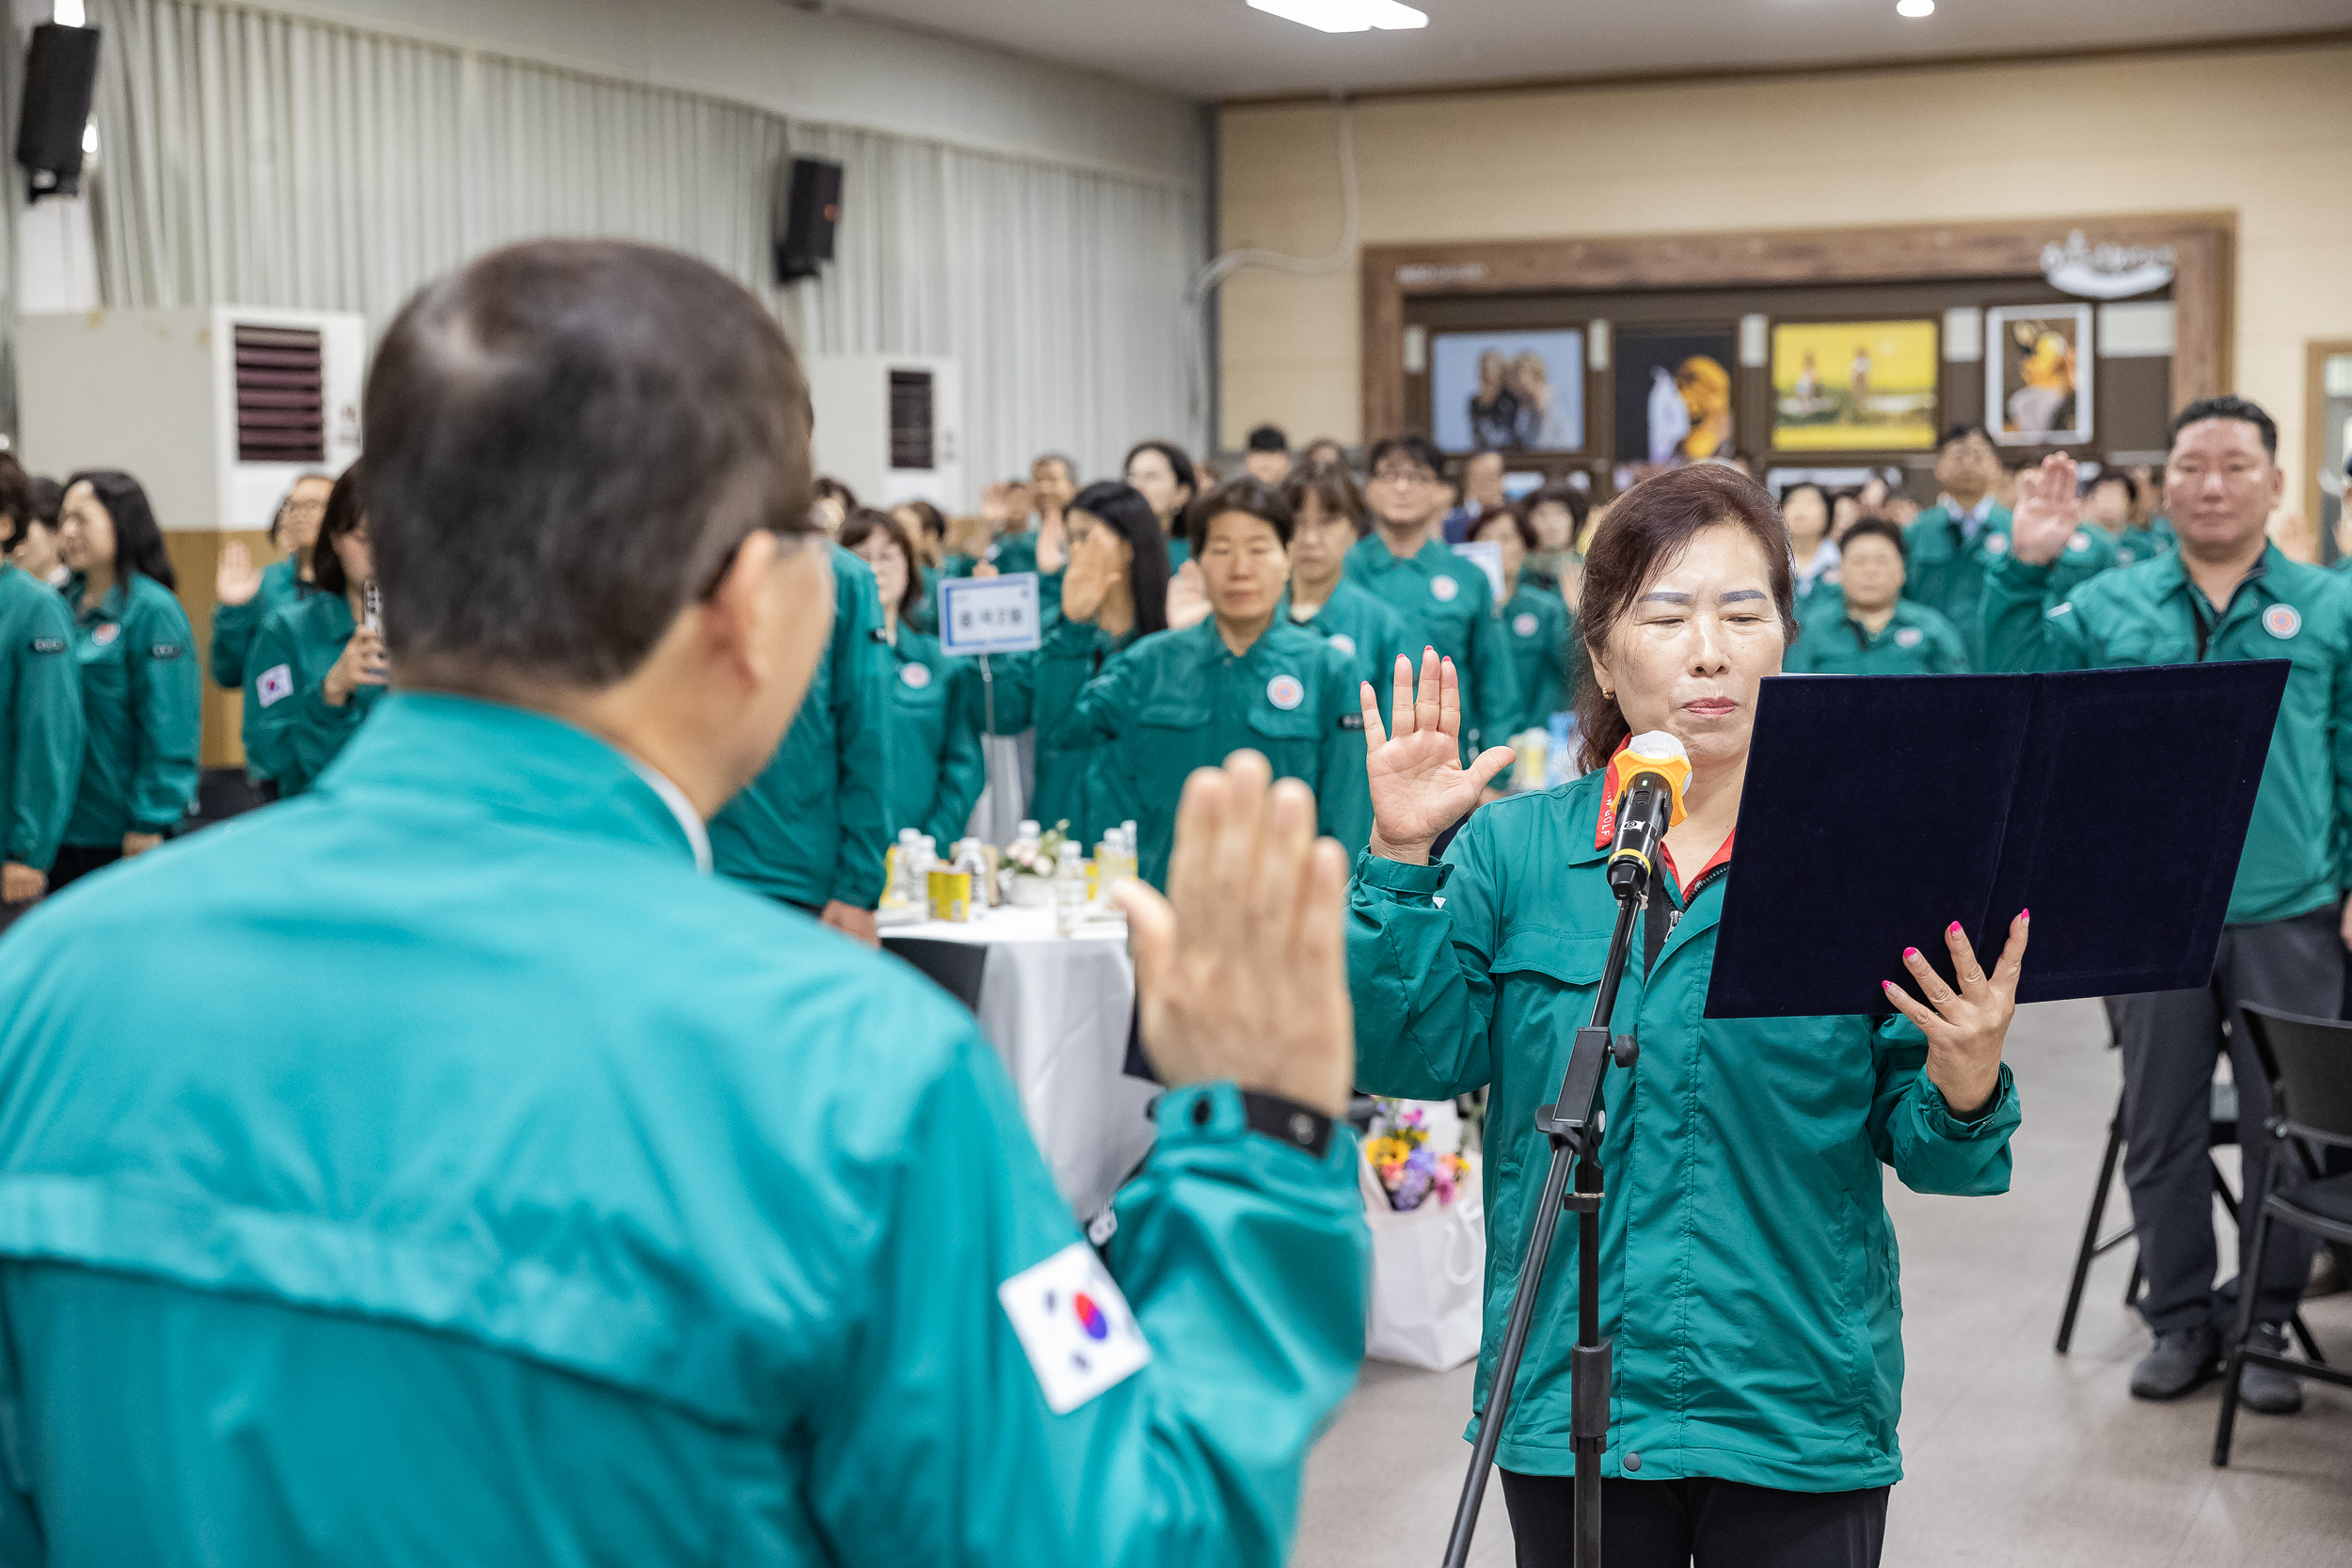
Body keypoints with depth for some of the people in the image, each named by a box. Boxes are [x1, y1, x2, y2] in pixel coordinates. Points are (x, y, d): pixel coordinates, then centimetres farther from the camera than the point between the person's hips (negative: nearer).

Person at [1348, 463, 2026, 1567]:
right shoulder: (1514, 849, 0)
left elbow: (1920, 1150, -4)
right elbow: (1405, 1058, -10)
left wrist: (1963, 1089, -25)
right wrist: (1401, 857, -18)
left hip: (1800, 1410, 0)